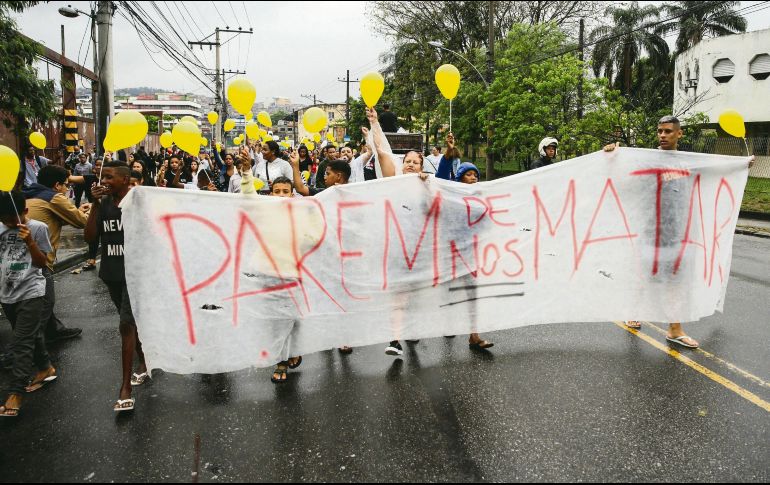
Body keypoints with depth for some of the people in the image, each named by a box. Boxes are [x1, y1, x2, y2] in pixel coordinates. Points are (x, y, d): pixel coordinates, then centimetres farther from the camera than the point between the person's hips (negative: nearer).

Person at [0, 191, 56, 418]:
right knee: (31, 335, 19)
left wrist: (29, 241, -20)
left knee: (22, 343, -8)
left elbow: (42, 262, -8)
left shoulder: (37, 228, -9)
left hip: (30, 293, -6)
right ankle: (46, 369, 38)